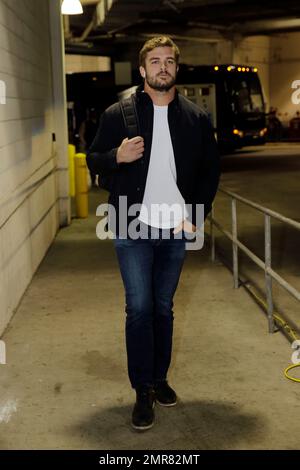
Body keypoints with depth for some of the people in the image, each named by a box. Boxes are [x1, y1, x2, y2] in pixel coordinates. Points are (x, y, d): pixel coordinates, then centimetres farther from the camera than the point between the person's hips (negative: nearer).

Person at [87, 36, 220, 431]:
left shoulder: (196, 118, 4)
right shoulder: (118, 113, -2)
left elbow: (211, 169, 9)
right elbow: (93, 159, 5)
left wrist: (196, 213, -2)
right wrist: (117, 156, -17)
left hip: (176, 229, 2)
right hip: (133, 228, -2)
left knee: (163, 307, 12)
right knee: (139, 308, -2)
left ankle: (160, 379, 27)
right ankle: (144, 391, 8)